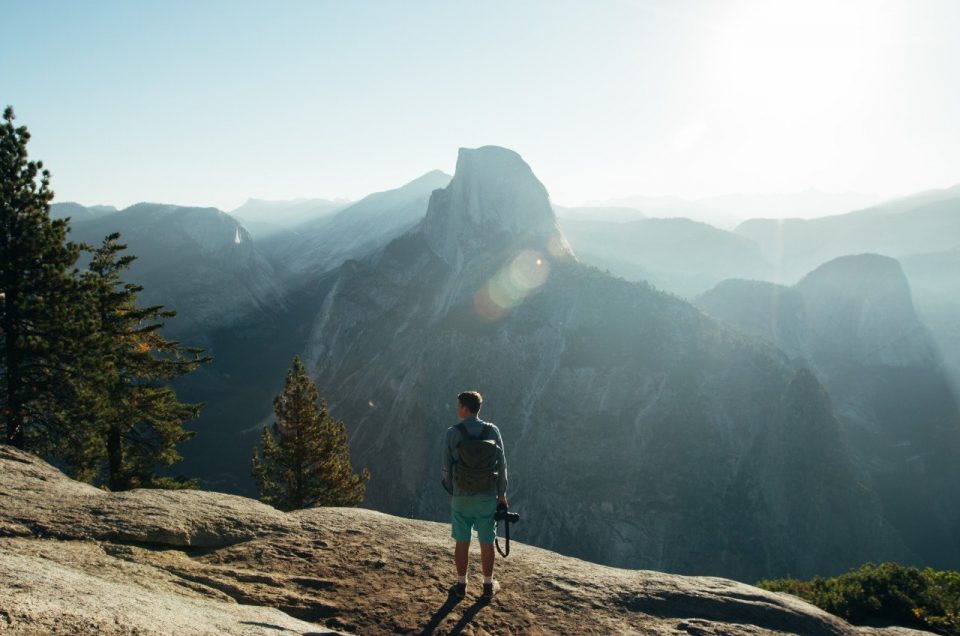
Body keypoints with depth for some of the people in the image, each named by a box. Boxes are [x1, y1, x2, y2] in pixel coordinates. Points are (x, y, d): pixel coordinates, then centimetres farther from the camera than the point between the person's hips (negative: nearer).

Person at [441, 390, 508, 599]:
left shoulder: (452, 433, -12)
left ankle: (461, 584, 23)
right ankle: (488, 585, 24)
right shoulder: (492, 431, -8)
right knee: (486, 543, 13)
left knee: (462, 542, 12)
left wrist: (450, 491, 11)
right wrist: (502, 493, 8)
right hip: (487, 496, 1)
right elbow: (501, 464, -4)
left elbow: (447, 467, -5)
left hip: (461, 496, -1)